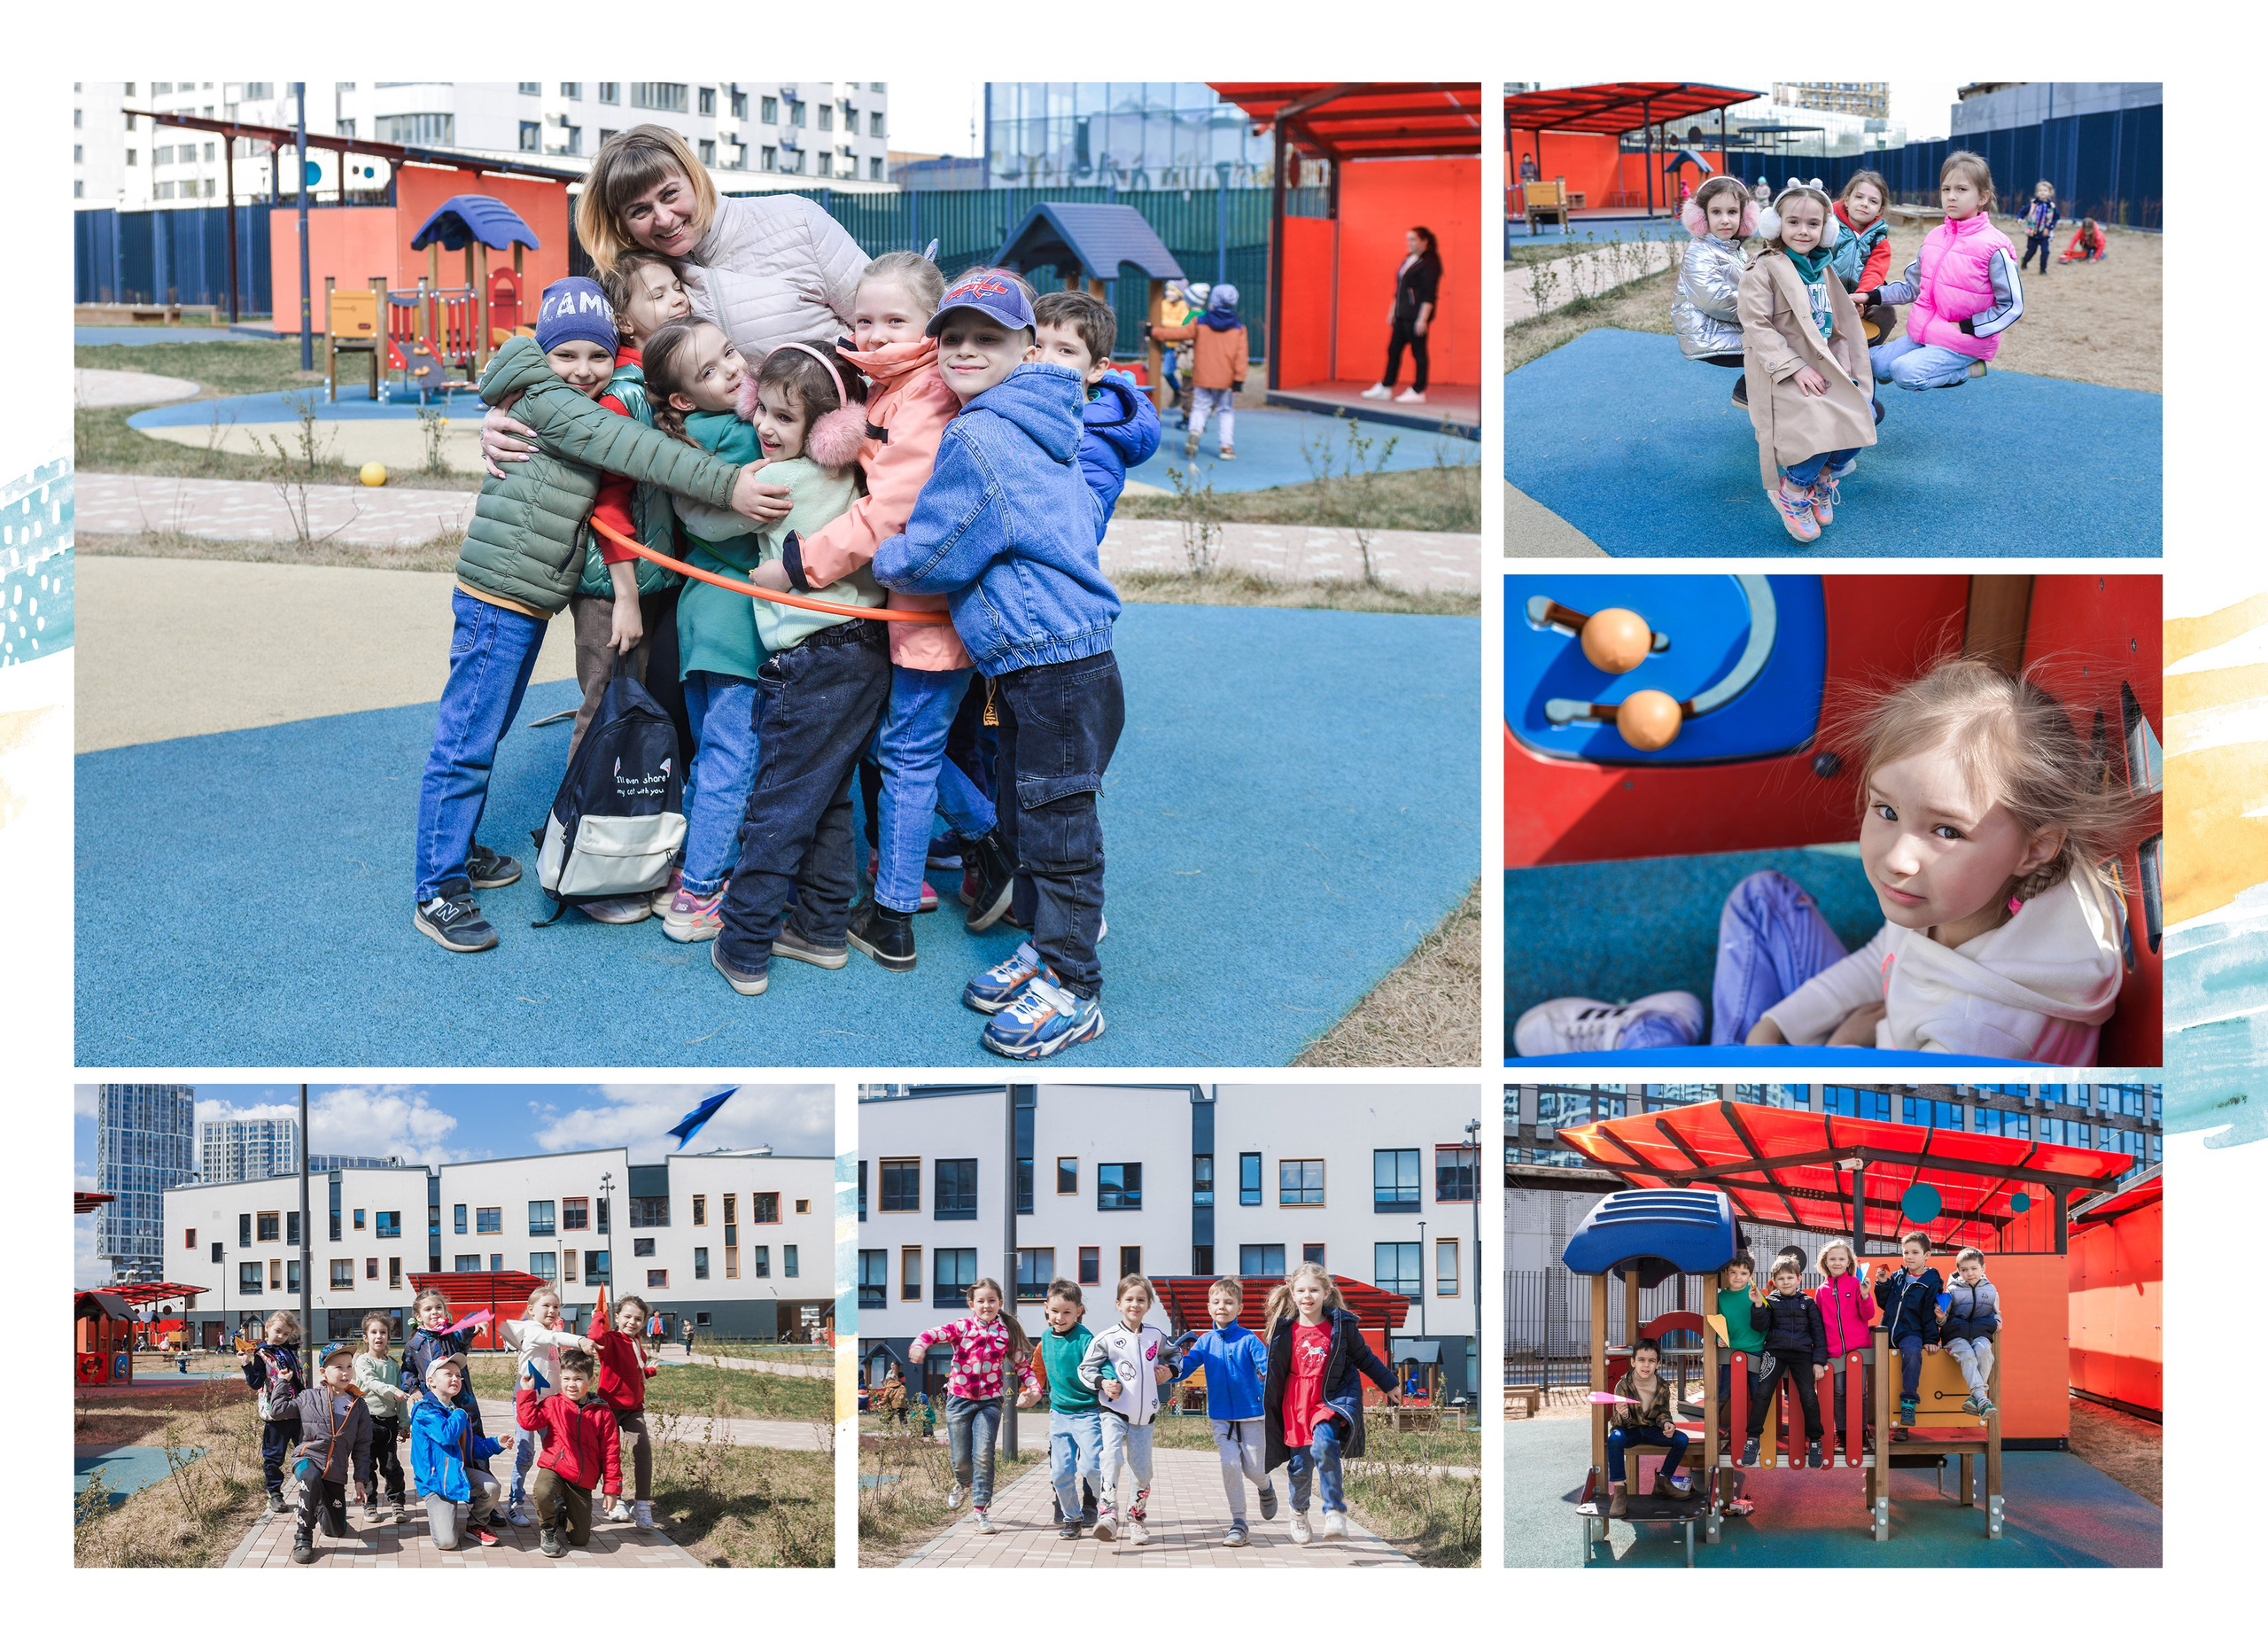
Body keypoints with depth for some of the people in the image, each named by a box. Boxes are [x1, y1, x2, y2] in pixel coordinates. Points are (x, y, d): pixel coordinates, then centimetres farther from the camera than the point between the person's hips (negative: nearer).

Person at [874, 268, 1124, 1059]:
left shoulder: (979, 442, -16)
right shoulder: (1036, 427, 14)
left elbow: (927, 557, -11)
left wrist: (874, 562, 6)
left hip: (1059, 670, -10)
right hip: (1027, 666, 10)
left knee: (1058, 824, -3)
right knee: (1022, 816, 19)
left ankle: (1072, 988, 3)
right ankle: (1042, 947, 31)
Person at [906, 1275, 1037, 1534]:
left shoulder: (1007, 1333, 4)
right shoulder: (963, 1327, -3)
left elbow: (1022, 1364, 10)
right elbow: (935, 1334, -18)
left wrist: (1033, 1386, -7)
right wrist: (919, 1345, -40)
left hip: (989, 1402, 0)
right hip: (959, 1400, 0)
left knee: (983, 1454, -14)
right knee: (962, 1458, 4)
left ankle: (980, 1510, -5)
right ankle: (964, 1484, 40)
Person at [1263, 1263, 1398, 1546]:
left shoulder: (1341, 1325, -1)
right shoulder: (1285, 1331, 0)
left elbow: (1364, 1357, 13)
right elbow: (1275, 1372, 10)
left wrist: (1389, 1385, 21)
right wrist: (1269, 1412, 10)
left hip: (1332, 1398, -2)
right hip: (1297, 1403, 2)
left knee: (1324, 1444, -28)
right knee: (1300, 1464, 2)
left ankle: (1335, 1512, -20)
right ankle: (1299, 1512, 32)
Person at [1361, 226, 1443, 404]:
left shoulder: (1429, 263, -10)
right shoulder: (1408, 260, 17)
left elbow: (1429, 294, -15)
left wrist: (1423, 319, -20)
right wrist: (1392, 311, 21)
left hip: (1417, 315, -9)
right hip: (1402, 314, 9)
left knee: (1418, 352, -3)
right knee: (1393, 350, 12)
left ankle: (1418, 391, 1)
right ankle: (1385, 387, 19)